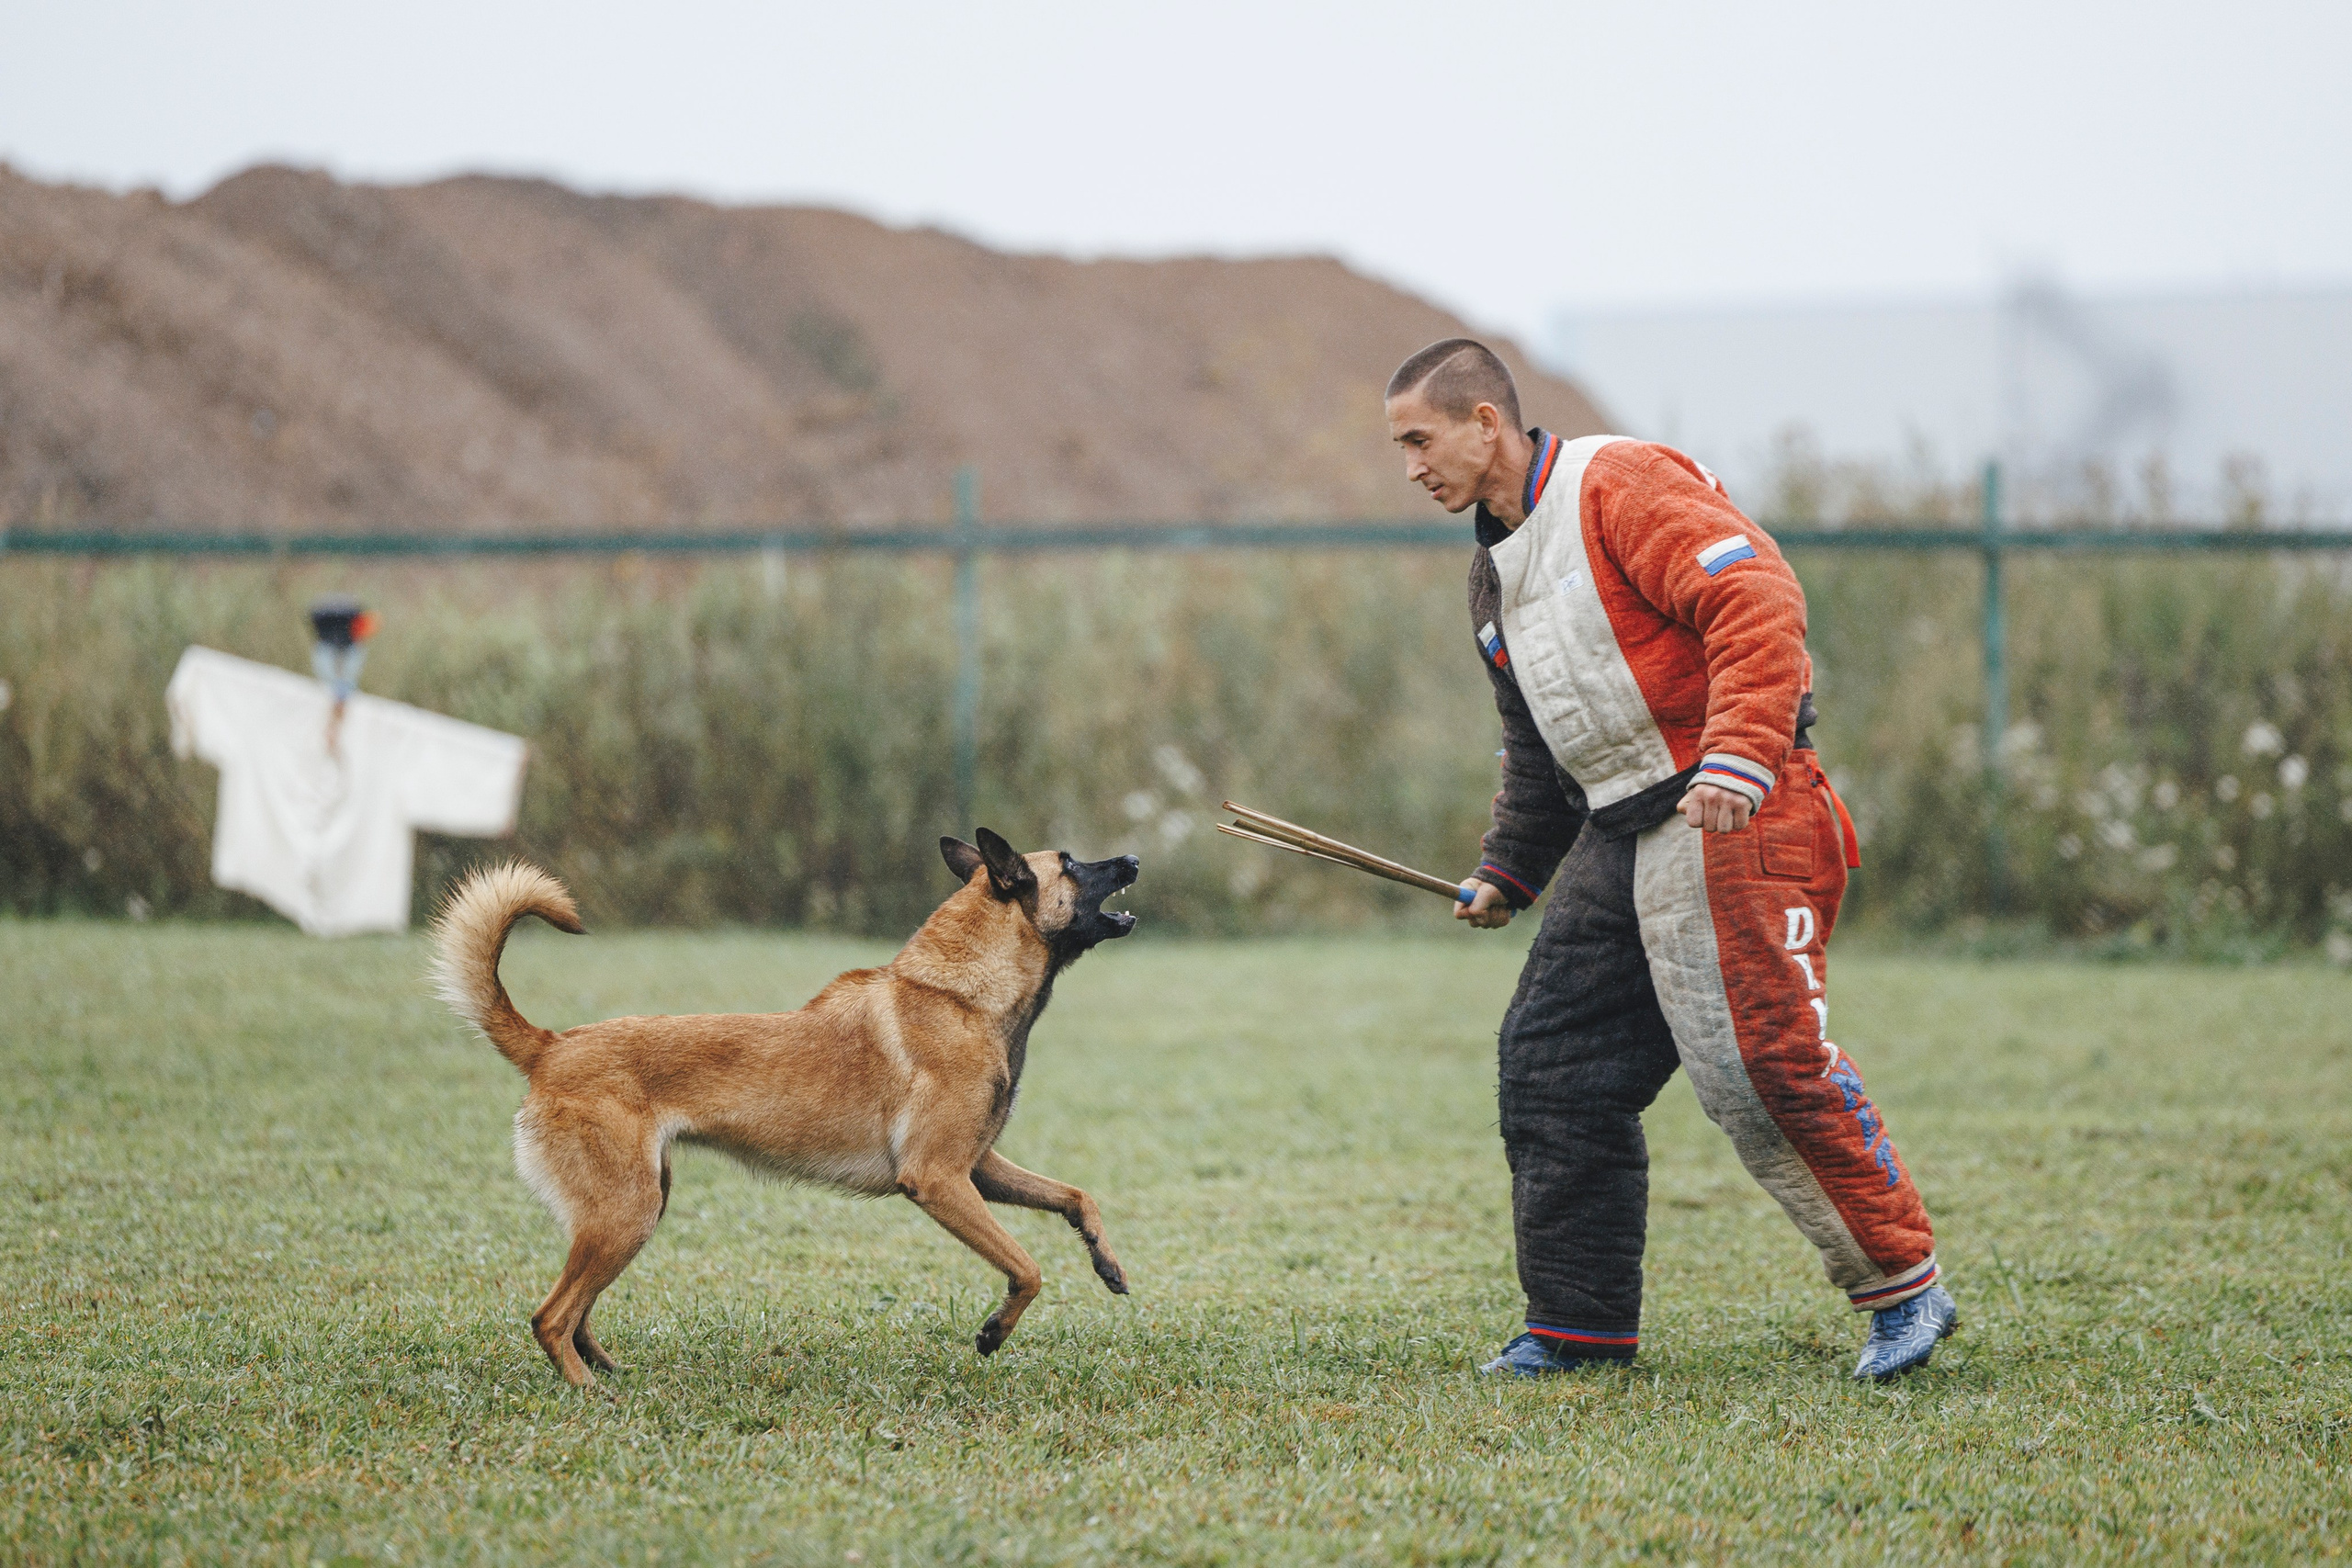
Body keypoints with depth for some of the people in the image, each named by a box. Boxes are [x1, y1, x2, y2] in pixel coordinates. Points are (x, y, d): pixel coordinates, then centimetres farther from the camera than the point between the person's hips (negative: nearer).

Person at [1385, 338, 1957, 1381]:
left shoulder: (1620, 487, -9)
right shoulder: (1494, 574, 20)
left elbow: (1756, 600, -20)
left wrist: (1737, 756, -30)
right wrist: (1507, 872, 22)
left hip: (1729, 818, -9)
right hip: (1617, 838, 9)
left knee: (1762, 1064, -15)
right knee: (1550, 1065, 5)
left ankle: (1903, 1289, -3)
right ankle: (1579, 1324, 13)